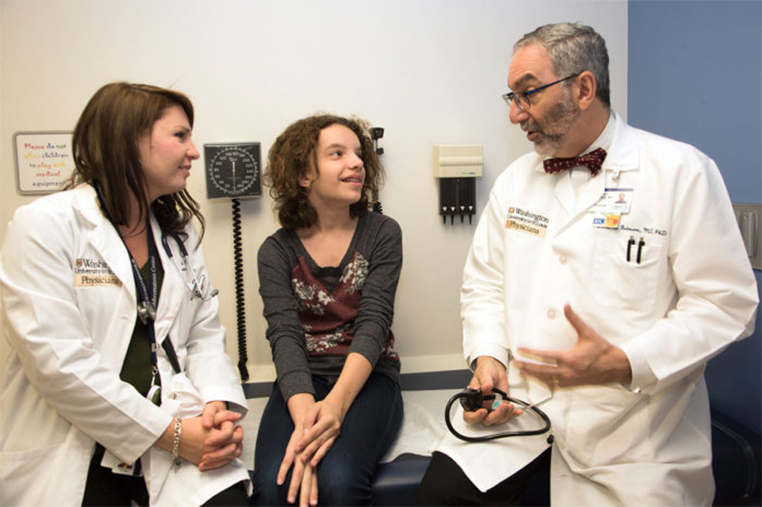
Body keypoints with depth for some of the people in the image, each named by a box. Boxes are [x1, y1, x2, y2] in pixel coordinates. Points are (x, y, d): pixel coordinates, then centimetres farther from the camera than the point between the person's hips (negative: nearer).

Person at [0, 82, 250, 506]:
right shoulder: (45, 225, -8)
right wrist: (170, 434, -17)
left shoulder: (181, 232, 11)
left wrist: (219, 406, -11)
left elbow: (206, 334, 8)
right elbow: (58, 363, -17)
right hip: (70, 452, -3)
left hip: (174, 432, 4)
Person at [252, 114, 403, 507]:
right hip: (301, 384, 1)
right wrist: (305, 416, -27)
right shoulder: (277, 251, 4)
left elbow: (373, 325, -8)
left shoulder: (382, 233, 3)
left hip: (367, 379, 0)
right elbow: (285, 337, -8)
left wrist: (336, 404, -25)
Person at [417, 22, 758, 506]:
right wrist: (487, 356, -5)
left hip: (633, 424, -2)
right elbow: (485, 283, 12)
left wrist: (623, 363, -18)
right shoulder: (515, 180, 9)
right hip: (519, 403, 3)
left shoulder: (682, 172, -6)